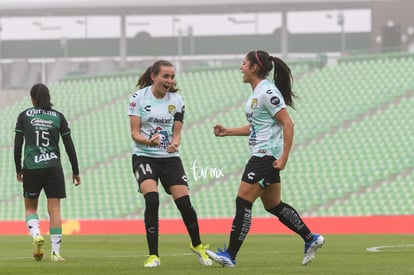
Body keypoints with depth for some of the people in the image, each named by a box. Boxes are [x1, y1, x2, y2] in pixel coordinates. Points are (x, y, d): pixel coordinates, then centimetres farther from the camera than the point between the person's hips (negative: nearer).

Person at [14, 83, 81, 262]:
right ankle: (55, 252, -6)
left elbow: (17, 145, 1)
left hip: (31, 168, 0)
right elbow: (69, 146, 4)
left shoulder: (24, 116, 3)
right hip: (53, 167, 0)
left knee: (30, 207, 15)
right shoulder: (58, 117, 5)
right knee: (54, 210, 1)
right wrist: (75, 171, 12)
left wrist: (18, 170, 12)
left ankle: (36, 234, -14)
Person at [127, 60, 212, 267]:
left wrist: (174, 143, -18)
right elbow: (134, 133, -6)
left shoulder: (177, 100, 3)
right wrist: (148, 141, -27)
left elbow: (177, 133, 5)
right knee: (152, 200, -23)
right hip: (144, 156, -3)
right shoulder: (139, 97, -5)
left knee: (184, 202, -5)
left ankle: (197, 245, 23)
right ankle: (153, 256, -14)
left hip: (170, 157, 3)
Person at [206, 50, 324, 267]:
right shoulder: (256, 92, 15)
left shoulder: (268, 92, -15)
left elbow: (288, 124, -18)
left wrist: (283, 158, -21)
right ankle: (311, 239, 23)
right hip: (262, 157, 10)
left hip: (266, 157, -10)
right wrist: (227, 132, 20)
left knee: (243, 202, -11)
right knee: (273, 205, 15)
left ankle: (230, 255, -11)